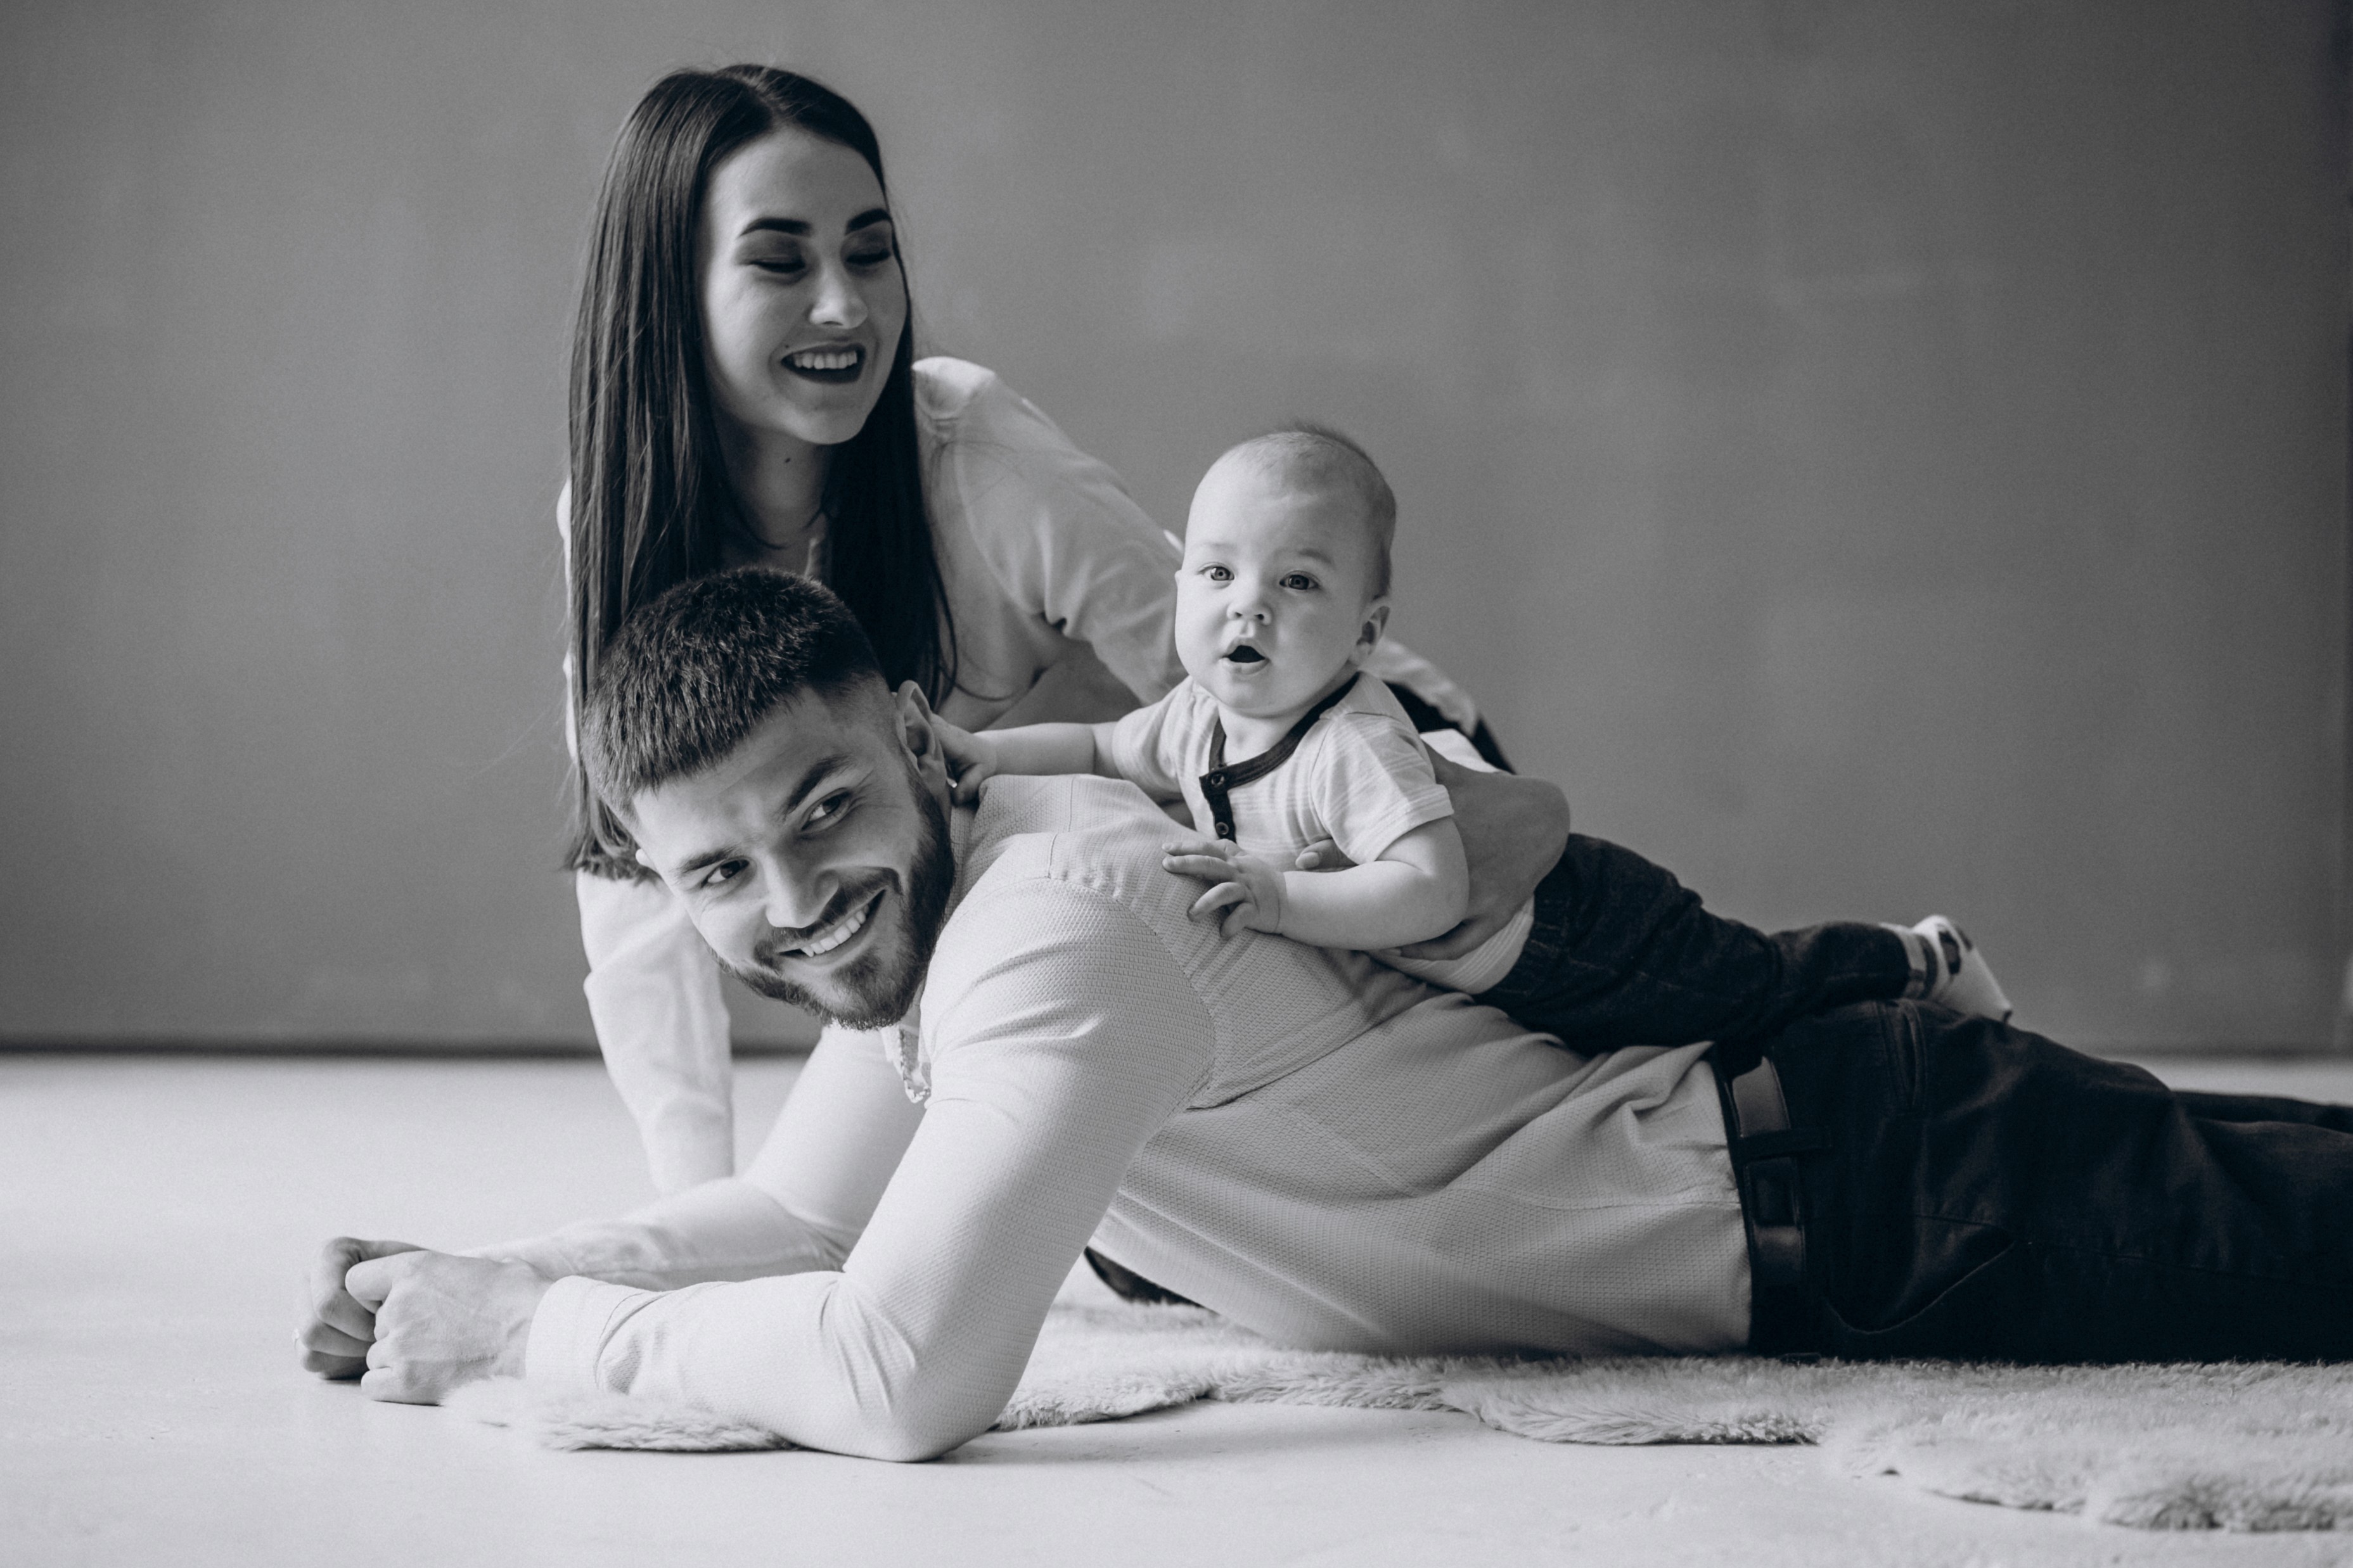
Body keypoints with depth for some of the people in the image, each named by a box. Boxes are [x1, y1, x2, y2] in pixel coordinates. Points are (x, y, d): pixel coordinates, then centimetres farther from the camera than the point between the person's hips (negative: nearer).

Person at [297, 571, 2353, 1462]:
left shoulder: (1065, 913, -30)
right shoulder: (932, 899, -2)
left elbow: (905, 1369, -39)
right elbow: (799, 1211, 11)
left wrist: (531, 1331, -26)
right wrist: (462, 1277, -4)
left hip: (1871, 1186, -8)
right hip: (1736, 1148, 8)